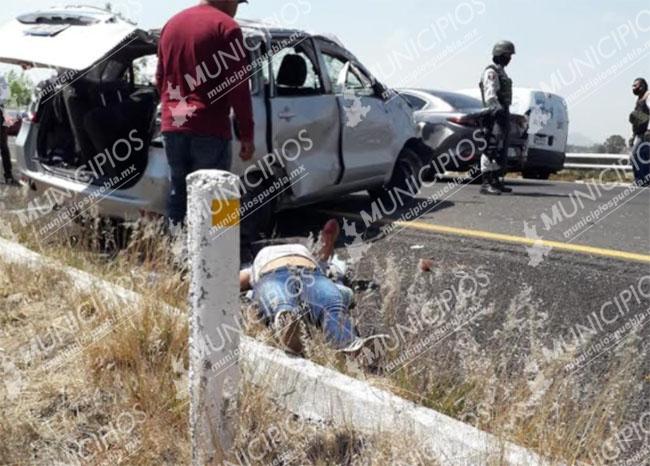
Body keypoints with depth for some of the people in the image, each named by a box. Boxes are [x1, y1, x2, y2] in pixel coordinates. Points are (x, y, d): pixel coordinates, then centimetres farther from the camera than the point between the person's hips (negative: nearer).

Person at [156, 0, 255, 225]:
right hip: (209, 130, -6)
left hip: (173, 126, 7)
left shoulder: (172, 24, 17)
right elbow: (238, 85, -10)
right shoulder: (226, 26, -5)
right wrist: (246, 134, -7)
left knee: (178, 194, 13)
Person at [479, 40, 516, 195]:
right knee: (491, 149, -14)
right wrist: (498, 110, -29)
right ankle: (486, 183, -17)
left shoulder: (501, 72, 22)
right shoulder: (491, 72, -10)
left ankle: (496, 181, 20)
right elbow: (490, 96, -20)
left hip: (503, 115, 11)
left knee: (501, 150, 13)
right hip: (495, 115, -11)